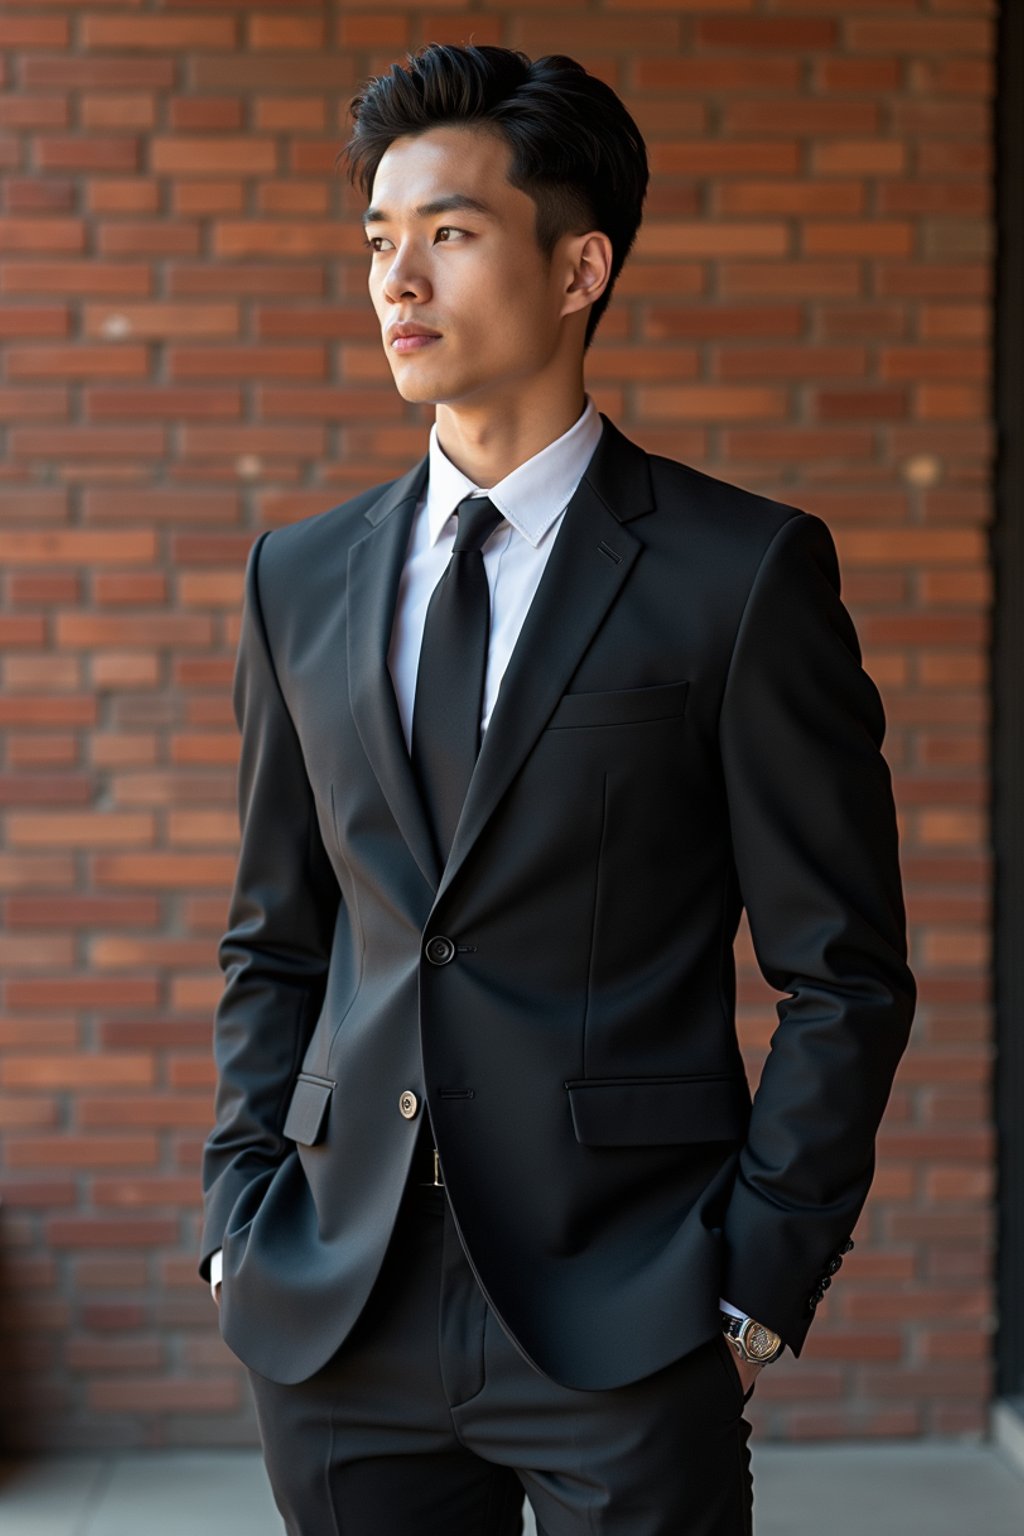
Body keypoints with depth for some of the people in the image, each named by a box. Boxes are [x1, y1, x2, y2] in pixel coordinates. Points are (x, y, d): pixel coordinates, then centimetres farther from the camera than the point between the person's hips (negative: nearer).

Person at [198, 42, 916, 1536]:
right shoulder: (300, 578, 9)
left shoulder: (746, 573, -4)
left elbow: (842, 975, -3)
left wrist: (757, 1284, -7)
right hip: (337, 1323, 4)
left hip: (622, 1331, -3)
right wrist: (242, 1215, 5)